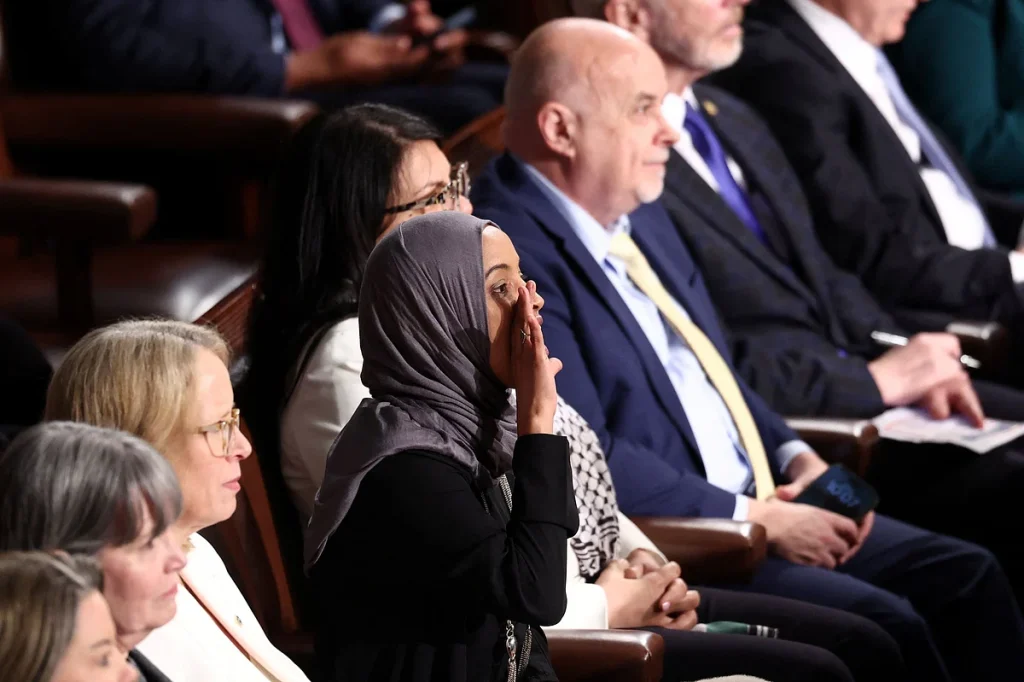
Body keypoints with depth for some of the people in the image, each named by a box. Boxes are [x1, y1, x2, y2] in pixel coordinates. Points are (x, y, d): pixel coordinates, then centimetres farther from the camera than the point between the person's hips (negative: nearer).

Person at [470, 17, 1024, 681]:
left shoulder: (639, 214, 13)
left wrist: (796, 458, 6)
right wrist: (756, 520, -16)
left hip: (758, 507, 10)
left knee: (968, 577, -1)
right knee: (883, 627, -22)